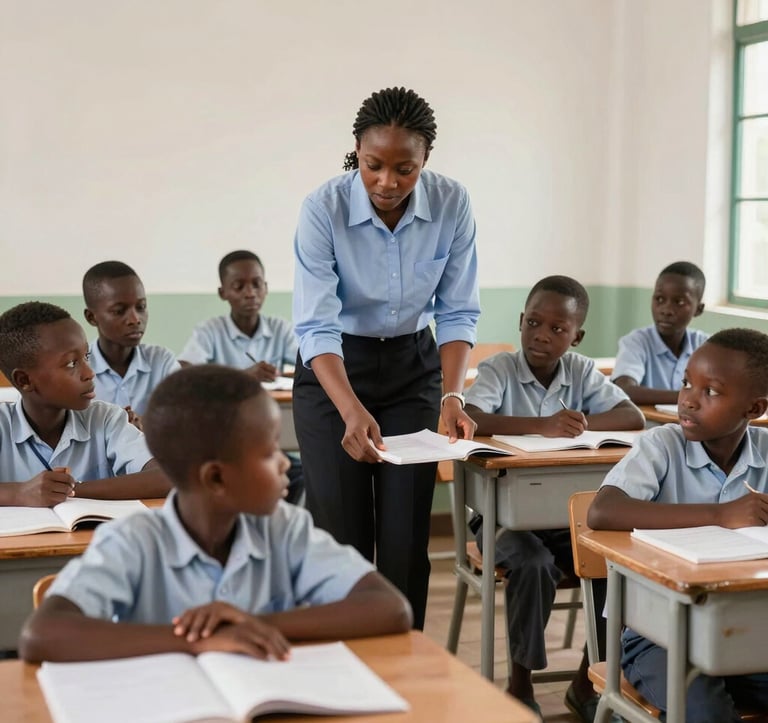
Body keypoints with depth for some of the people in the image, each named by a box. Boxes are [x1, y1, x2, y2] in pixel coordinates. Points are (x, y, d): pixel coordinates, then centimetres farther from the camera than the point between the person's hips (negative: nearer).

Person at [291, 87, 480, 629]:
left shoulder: (451, 205, -15)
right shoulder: (324, 208, -22)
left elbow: (458, 312, -9)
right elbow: (317, 326, -26)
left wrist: (453, 394, -24)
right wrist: (352, 411, -40)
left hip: (413, 367, 2)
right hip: (332, 370, -2)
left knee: (407, 538, 0)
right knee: (342, 536, -1)